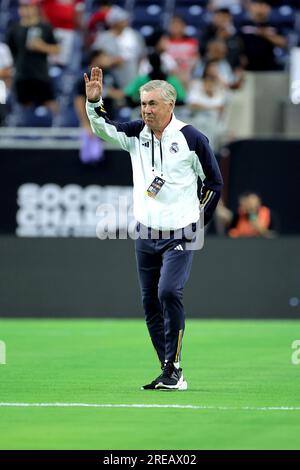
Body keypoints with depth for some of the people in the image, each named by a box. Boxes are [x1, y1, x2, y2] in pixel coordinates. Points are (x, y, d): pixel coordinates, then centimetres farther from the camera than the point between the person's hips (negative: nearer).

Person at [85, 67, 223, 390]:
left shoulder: (191, 138, -4)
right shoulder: (136, 134, 6)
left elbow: (214, 182, 4)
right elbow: (104, 130, -10)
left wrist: (198, 221, 2)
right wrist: (94, 102, -27)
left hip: (179, 235, -5)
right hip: (145, 235, 5)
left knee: (169, 293, -21)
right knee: (150, 304, 7)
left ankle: (173, 371, -16)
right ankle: (169, 374, 15)